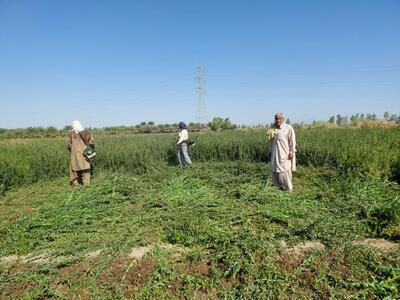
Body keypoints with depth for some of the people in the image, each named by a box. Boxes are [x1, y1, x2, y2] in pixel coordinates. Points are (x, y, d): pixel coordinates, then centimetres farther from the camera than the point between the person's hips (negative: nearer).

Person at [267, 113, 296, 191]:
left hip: (285, 155, -4)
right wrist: (269, 151, 14)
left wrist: (291, 152, -8)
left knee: (285, 173, 0)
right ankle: (281, 187, 22)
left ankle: (288, 189, 15)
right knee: (275, 173, 6)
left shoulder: (288, 128, -3)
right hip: (275, 155, 5)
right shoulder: (273, 129, 10)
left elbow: (292, 141, -4)